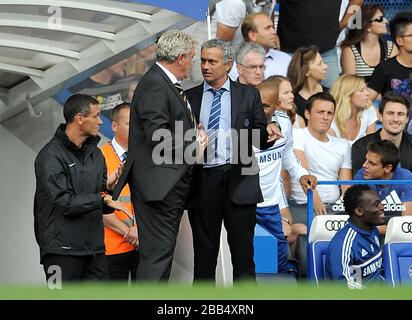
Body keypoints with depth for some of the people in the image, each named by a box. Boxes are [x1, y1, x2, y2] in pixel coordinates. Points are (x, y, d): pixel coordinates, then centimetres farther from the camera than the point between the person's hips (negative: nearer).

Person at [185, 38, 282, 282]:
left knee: (243, 251, -1)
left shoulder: (248, 95, 8)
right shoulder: (190, 97, 10)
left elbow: (260, 141, 6)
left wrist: (269, 133, -15)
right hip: (203, 182, 1)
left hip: (239, 182, -1)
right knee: (204, 252, 5)